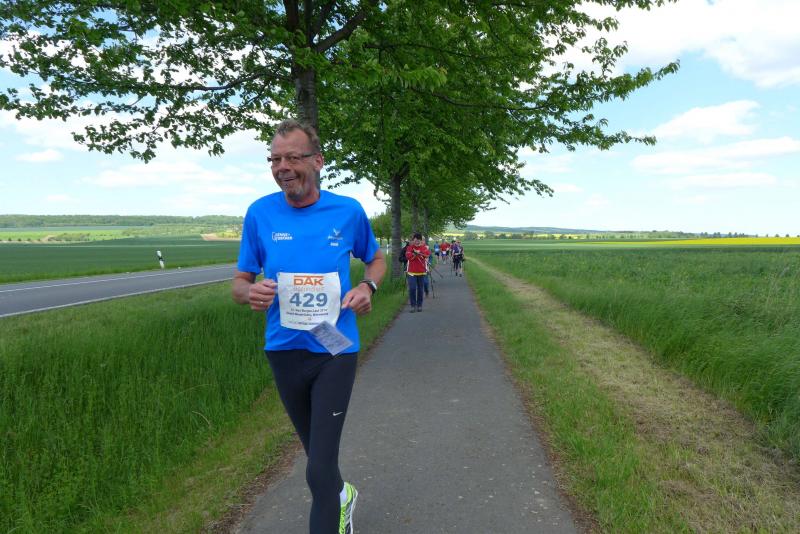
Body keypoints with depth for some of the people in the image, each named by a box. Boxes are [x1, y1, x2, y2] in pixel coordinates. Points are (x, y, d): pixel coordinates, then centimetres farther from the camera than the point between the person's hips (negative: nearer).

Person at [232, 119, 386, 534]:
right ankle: (341, 495, 54)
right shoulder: (260, 213, -5)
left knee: (319, 469, -6)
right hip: (284, 351, 3)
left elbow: (376, 259, 11)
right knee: (317, 450, 24)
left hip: (336, 350, -2)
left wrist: (367, 286, -11)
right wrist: (250, 292, -22)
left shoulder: (348, 211, -6)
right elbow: (239, 282, 2)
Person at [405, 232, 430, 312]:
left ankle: (419, 305, 17)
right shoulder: (410, 247, 4)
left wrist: (418, 252, -23)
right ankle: (413, 305, -2)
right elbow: (408, 256, -13)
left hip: (421, 272, 1)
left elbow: (428, 253, -16)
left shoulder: (424, 247, 5)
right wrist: (415, 254, -20)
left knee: (420, 289, 7)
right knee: (412, 288, -10)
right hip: (412, 272, -1)